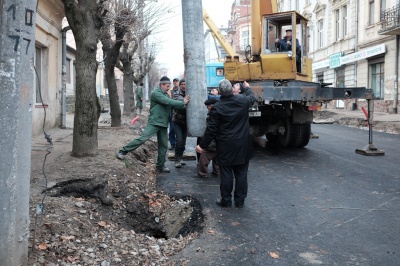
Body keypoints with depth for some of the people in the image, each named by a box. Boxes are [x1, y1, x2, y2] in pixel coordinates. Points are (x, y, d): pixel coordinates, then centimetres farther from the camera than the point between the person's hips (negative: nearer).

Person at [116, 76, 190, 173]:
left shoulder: (166, 94, 17)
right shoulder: (156, 93, -11)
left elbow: (172, 104, 12)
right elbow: (168, 102, -21)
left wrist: (184, 103, -4)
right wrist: (183, 103, -16)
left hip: (163, 124, 8)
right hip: (154, 123, -8)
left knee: (163, 145, 9)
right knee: (142, 138, -18)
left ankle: (160, 166, 19)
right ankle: (123, 152, -9)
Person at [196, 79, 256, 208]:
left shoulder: (217, 108, -13)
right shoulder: (242, 100, -4)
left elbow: (211, 129, -10)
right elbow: (252, 97, 21)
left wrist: (202, 145, -1)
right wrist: (247, 88, 41)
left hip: (225, 146, -3)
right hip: (242, 145, 3)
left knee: (226, 173, 6)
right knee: (241, 173, 10)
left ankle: (226, 201, 14)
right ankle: (240, 201, 17)